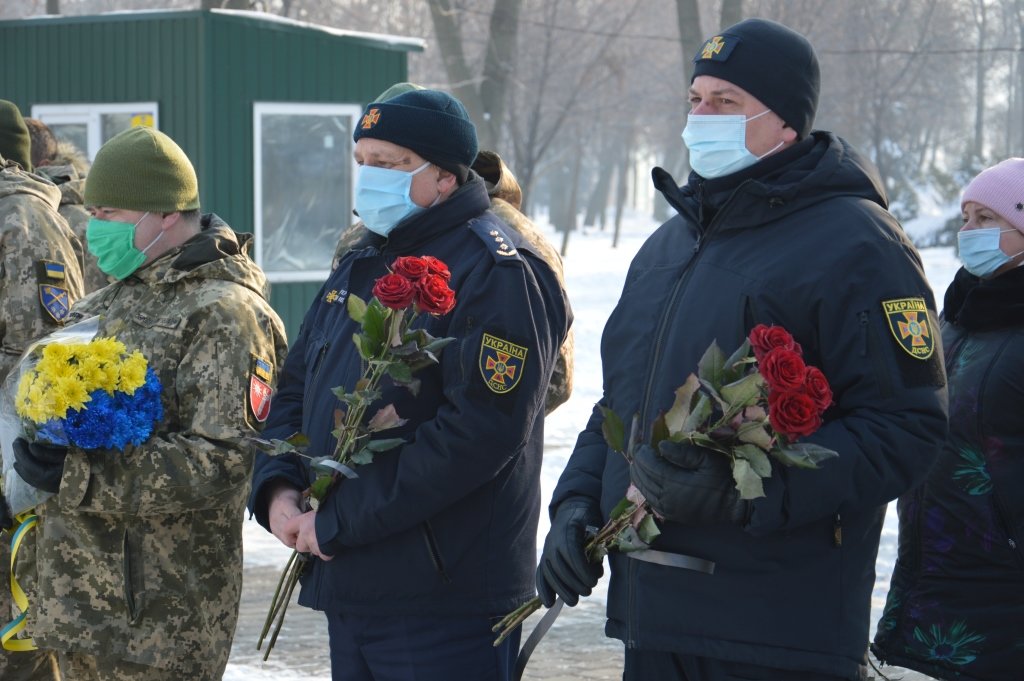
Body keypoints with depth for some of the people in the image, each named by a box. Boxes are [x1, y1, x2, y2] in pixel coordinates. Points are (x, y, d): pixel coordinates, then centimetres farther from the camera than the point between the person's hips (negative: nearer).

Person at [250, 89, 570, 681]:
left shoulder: (497, 272, -13)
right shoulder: (363, 267, 16)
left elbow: (479, 432, -22)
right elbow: (296, 392, 20)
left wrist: (339, 522, -19)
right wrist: (278, 487, -2)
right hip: (348, 590, 8)